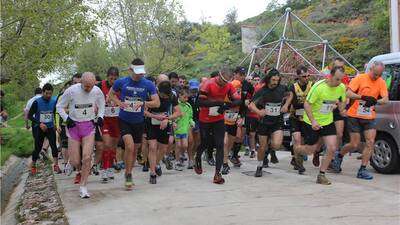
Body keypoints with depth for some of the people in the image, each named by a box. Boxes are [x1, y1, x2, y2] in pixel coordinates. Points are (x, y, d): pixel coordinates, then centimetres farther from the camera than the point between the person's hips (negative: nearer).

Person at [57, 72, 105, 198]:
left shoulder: (97, 91, -6)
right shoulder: (71, 91, -13)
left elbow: (102, 104, 16)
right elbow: (60, 107, 1)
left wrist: (100, 117, 2)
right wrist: (67, 119, -12)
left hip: (89, 126, 1)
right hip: (73, 126, -1)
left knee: (87, 157, -14)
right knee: (75, 161, 0)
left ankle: (83, 187, -2)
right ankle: (81, 171, 37)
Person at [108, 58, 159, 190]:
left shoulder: (148, 84, -7)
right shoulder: (121, 82, -7)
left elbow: (157, 103, -8)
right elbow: (111, 94, 10)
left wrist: (144, 103, -25)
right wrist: (119, 102, -10)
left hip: (139, 121, 2)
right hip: (124, 120, -2)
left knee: (135, 149, 13)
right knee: (129, 147, -18)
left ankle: (129, 174, 33)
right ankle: (128, 175, -1)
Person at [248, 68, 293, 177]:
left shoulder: (282, 88, -3)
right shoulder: (262, 91, -9)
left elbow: (290, 95, 19)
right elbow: (251, 105, -12)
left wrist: (286, 105, 3)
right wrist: (258, 111, -31)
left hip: (278, 122, 0)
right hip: (264, 122, 0)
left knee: (276, 144, -21)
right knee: (262, 147, 5)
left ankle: (272, 150, 16)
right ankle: (260, 167, 28)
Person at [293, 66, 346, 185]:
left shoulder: (342, 87, -8)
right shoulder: (319, 86, -24)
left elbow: (342, 101, 14)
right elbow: (307, 104, -20)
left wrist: (342, 110, -6)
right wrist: (313, 121, -28)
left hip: (328, 122, 5)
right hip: (312, 122, -4)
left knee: (332, 148, -8)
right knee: (311, 150, 4)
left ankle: (321, 175, 9)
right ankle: (297, 150, 41)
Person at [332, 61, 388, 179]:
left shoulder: (381, 83, 2)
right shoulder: (360, 78, -8)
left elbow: (385, 99, -5)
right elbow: (348, 94, -14)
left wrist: (375, 101, -26)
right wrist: (363, 97, -29)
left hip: (370, 118, 3)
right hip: (354, 116, -3)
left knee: (370, 142, -9)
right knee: (354, 144, 0)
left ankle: (362, 170, -1)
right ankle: (339, 156, 30)